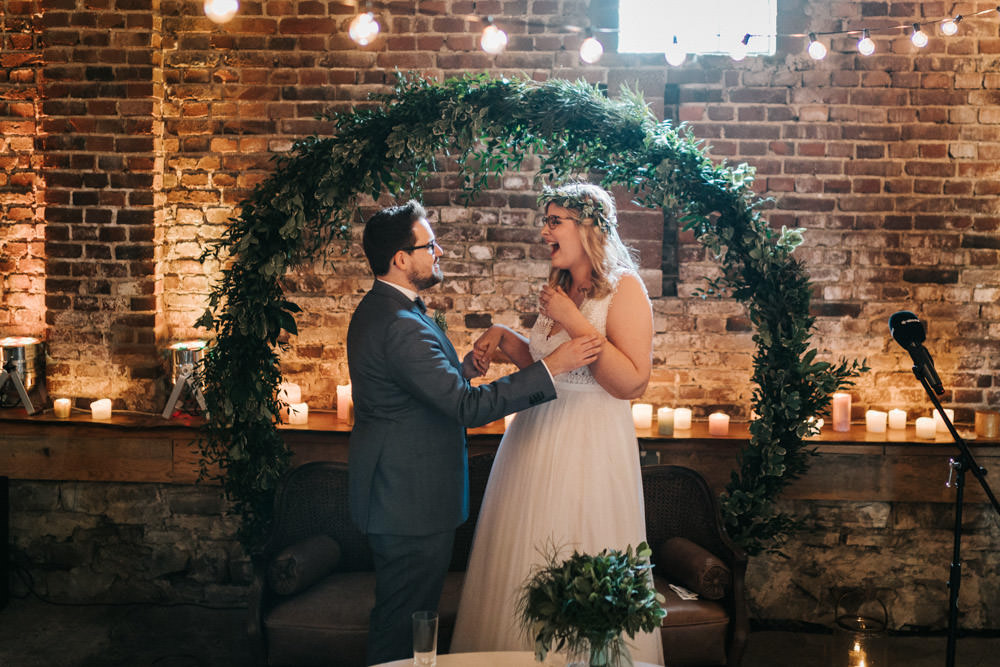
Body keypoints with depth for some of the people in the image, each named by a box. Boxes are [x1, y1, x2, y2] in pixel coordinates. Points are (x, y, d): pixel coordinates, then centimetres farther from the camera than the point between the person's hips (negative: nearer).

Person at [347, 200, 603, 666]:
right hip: (412, 504, -11)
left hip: (392, 496, 11)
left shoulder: (376, 311, 10)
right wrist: (551, 368, -26)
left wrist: (465, 368, 3)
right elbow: (468, 407, -28)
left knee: (397, 621, 21)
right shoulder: (402, 326, -24)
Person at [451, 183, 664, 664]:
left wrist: (573, 320, -19)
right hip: (537, 439, 7)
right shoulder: (559, 290, 11)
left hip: (590, 447, -7)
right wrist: (504, 340, 4)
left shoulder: (623, 288, -10)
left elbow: (632, 382, -20)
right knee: (526, 566, 13)